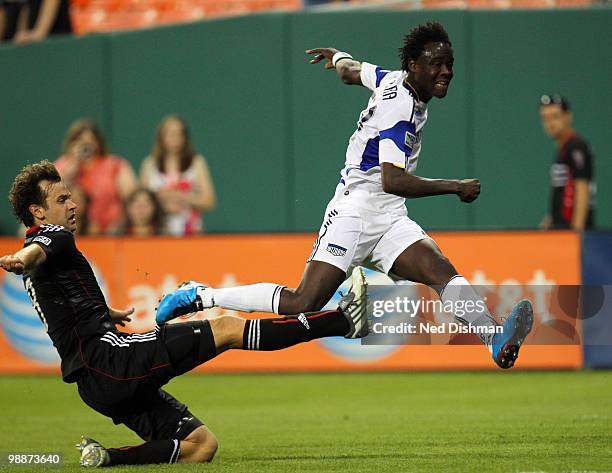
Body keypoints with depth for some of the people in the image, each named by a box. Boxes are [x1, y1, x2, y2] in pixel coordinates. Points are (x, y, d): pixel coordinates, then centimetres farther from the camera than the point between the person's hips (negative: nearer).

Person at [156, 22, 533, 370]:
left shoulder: (393, 80, 12)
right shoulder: (401, 109, -17)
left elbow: (350, 70, 32)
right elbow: (393, 181, -27)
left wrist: (337, 56, 56)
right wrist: (456, 187, -21)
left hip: (389, 222, 9)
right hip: (355, 211, -9)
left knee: (442, 269, -20)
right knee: (303, 304, -16)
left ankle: (497, 339, -40)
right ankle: (200, 297, -4)